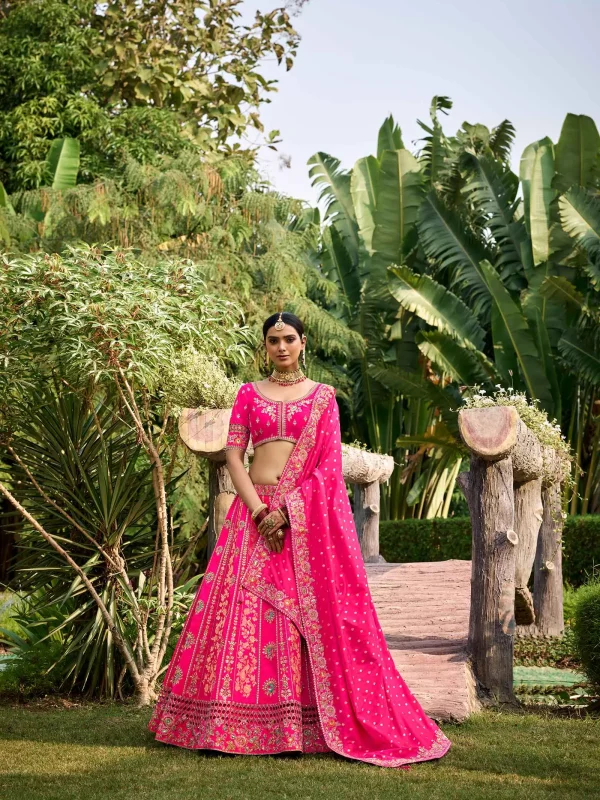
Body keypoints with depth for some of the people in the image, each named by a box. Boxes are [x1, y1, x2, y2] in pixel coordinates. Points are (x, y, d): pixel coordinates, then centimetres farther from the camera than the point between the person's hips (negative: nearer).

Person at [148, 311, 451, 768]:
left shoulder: (323, 396, 8)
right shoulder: (249, 393, 13)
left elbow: (328, 463, 0)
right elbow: (233, 455, 5)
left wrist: (288, 510, -12)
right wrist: (259, 510, -9)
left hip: (308, 515, -1)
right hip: (254, 511, 2)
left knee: (313, 615, -5)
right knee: (243, 614, -1)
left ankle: (310, 724, 3)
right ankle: (239, 724, 8)